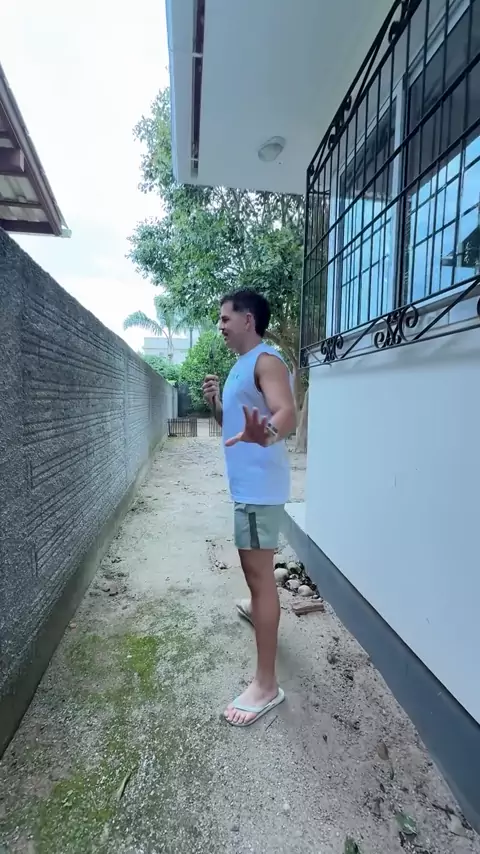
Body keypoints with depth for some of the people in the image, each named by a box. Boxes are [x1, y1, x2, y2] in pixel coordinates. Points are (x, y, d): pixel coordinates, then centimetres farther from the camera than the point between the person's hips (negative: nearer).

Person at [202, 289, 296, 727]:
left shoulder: (266, 360, -16)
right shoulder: (242, 366, 16)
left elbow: (287, 414, -33)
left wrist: (266, 434, -55)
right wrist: (215, 401, 0)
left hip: (260, 486, -10)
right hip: (248, 484, 10)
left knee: (259, 573, -6)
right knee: (256, 569, 28)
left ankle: (267, 684, 5)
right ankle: (259, 609, 53)